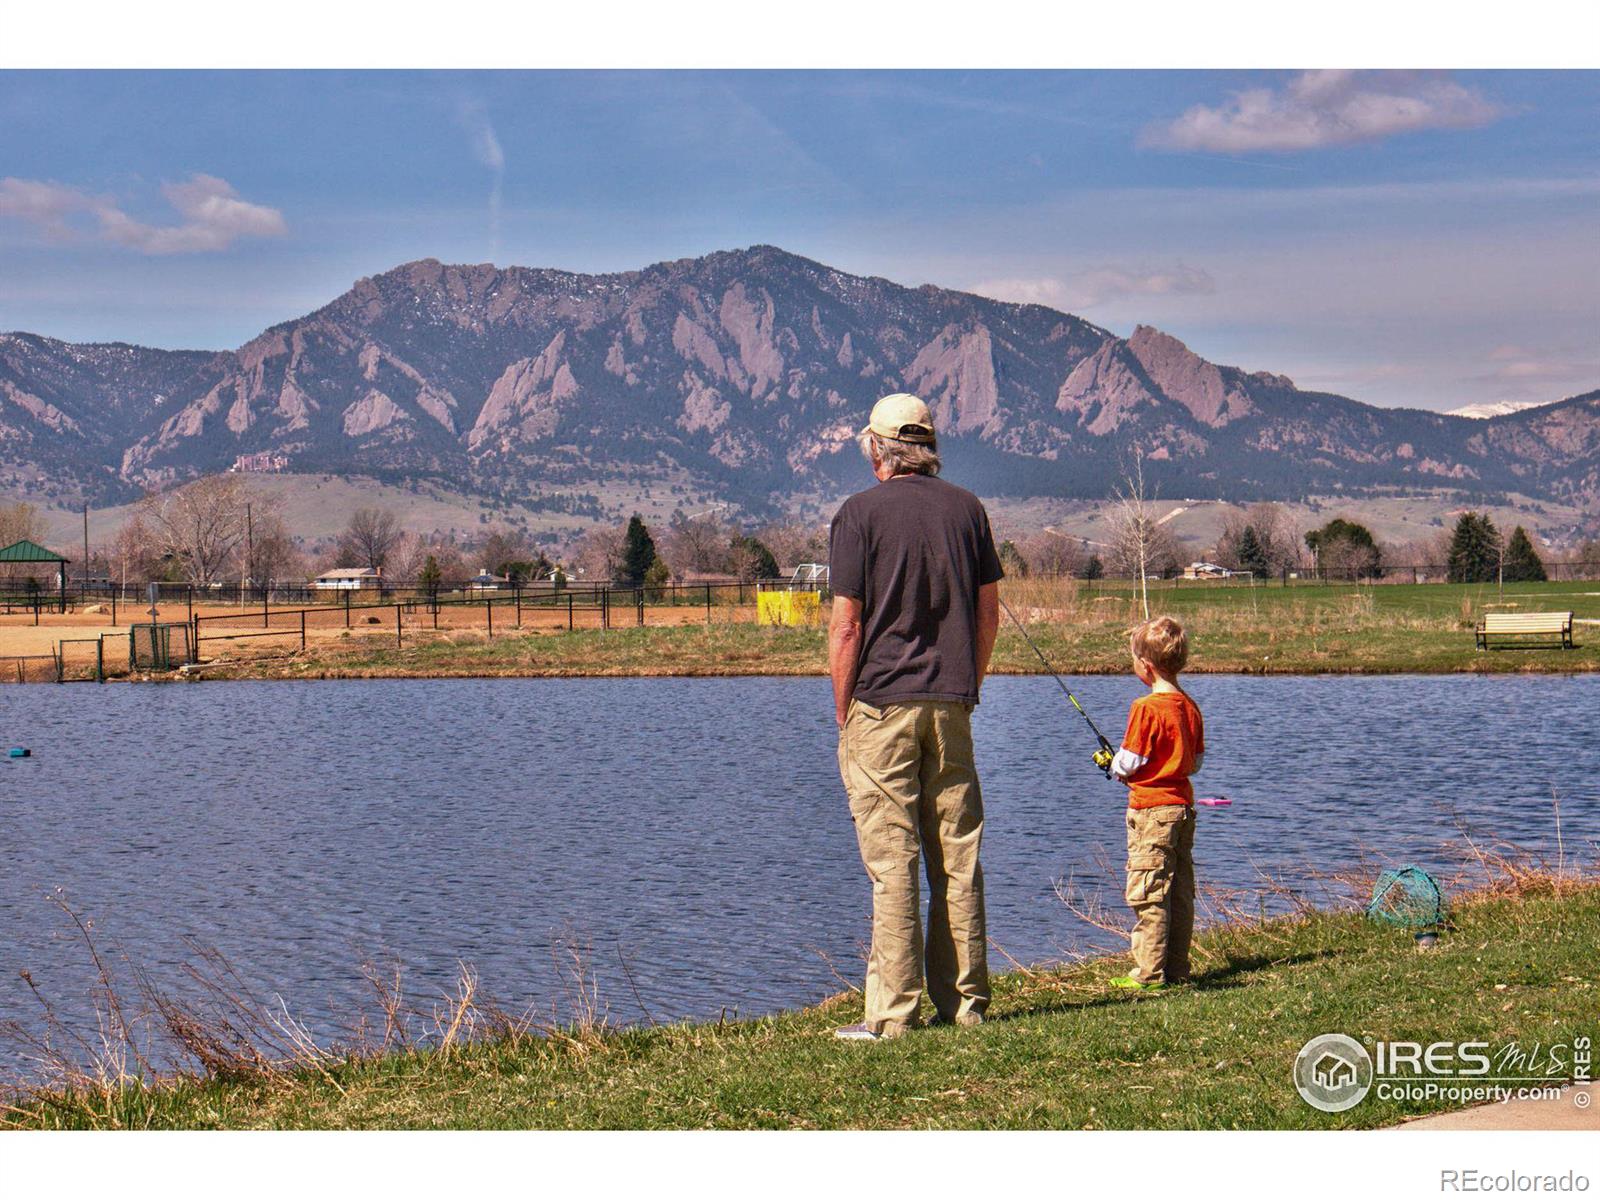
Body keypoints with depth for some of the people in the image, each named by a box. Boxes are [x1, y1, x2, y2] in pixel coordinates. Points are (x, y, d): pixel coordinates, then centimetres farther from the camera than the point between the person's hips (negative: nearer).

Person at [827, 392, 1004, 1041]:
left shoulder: (860, 514, -6)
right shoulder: (967, 508, 8)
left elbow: (847, 625, -9)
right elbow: (989, 611, 10)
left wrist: (842, 713, -1)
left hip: (882, 702, -4)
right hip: (951, 705, 4)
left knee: (892, 860, -4)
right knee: (957, 857, 8)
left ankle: (893, 1010, -3)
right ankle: (964, 1001, 11)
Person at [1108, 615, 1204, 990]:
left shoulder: (1146, 708, -15)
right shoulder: (1189, 706, 8)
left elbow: (1129, 762, -13)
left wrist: (1116, 767, 8)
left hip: (1151, 808, -8)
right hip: (1183, 804, 8)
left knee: (1148, 894, -5)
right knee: (1180, 892, 10)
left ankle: (1150, 972, -6)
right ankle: (1178, 969, 14)